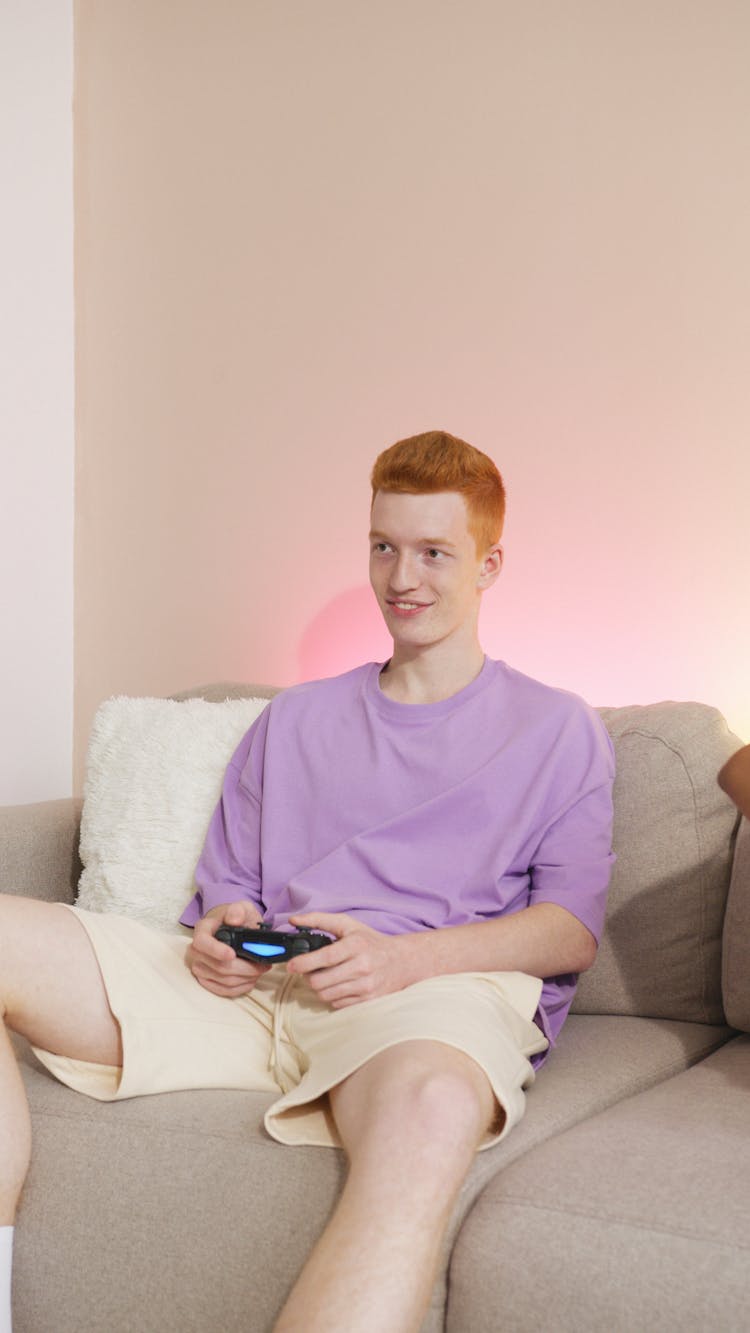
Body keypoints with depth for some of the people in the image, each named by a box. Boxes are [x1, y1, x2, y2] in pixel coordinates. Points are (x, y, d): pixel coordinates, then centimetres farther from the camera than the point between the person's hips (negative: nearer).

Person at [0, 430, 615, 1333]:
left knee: (433, 1106, -45)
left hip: (439, 990, -4)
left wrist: (401, 957, -11)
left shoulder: (558, 731, 18)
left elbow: (573, 929, 7)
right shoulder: (295, 721, 29)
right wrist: (220, 932, -2)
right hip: (260, 988, 4)